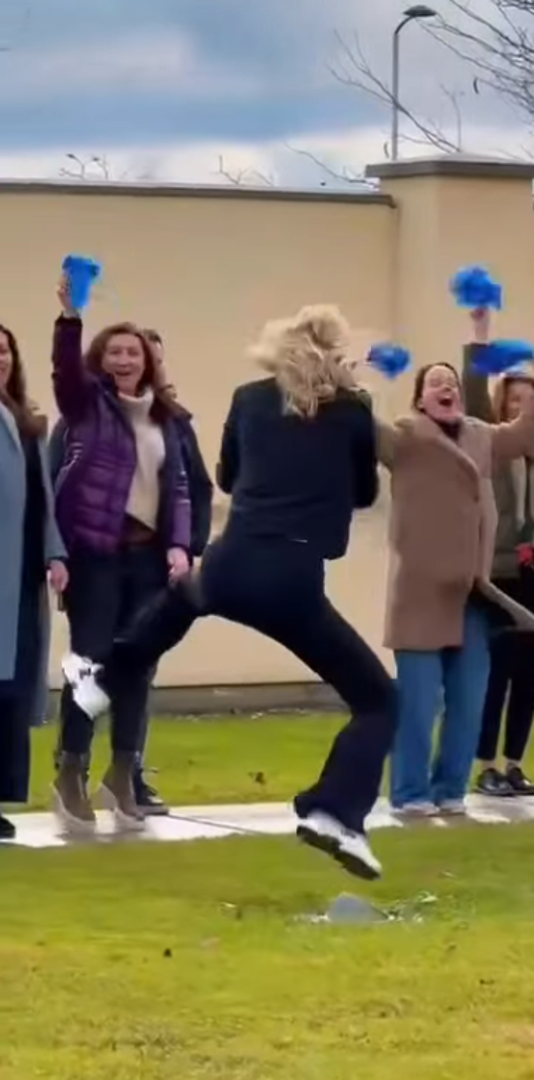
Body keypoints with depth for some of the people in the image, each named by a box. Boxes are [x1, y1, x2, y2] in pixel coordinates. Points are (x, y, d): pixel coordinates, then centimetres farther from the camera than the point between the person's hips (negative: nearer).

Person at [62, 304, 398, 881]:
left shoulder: (250, 398, 10)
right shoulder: (352, 408, 1)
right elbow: (364, 492, 16)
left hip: (230, 566, 4)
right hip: (293, 581, -4)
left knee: (181, 598, 43)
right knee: (377, 697, 5)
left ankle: (99, 681, 57)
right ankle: (334, 815, -15)